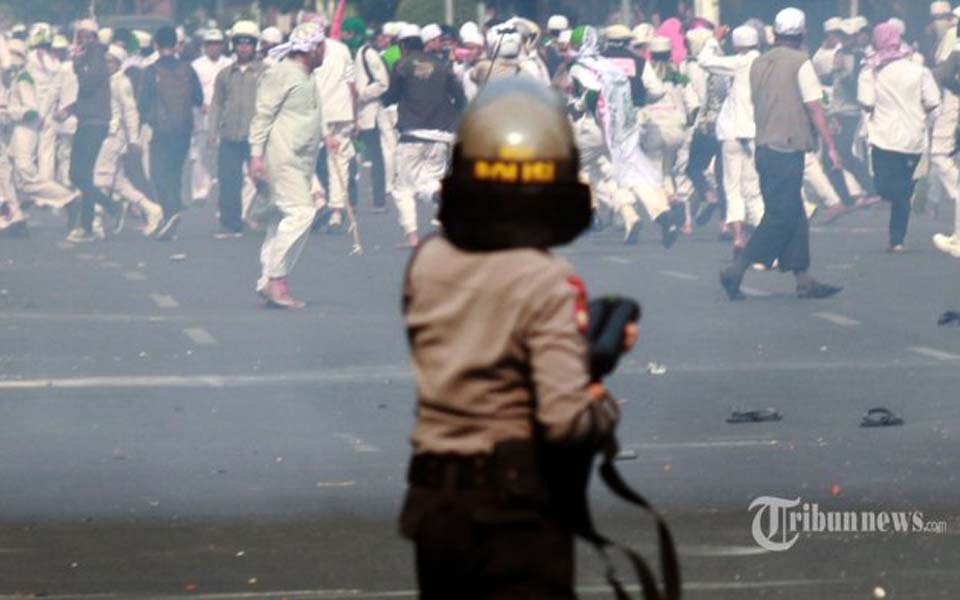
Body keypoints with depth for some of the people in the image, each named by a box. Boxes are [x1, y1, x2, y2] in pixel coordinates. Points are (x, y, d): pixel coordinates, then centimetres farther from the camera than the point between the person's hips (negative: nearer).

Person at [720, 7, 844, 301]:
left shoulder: (758, 64, 10)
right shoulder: (800, 63, -10)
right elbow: (814, 109, -11)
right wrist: (830, 147, -8)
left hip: (764, 149, 8)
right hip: (788, 151, -8)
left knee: (793, 216, 11)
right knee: (780, 217, -5)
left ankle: (803, 280, 12)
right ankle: (736, 271, -10)